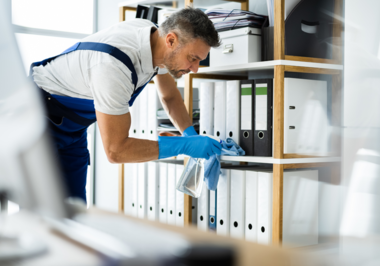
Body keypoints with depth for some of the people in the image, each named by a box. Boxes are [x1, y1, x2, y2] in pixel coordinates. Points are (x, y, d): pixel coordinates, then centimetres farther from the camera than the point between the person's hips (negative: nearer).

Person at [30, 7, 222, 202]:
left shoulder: (156, 35, -11)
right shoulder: (114, 64, -38)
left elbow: (169, 96, 9)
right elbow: (115, 150, -34)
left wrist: (191, 135, -8)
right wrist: (185, 145, -32)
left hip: (72, 125, 8)